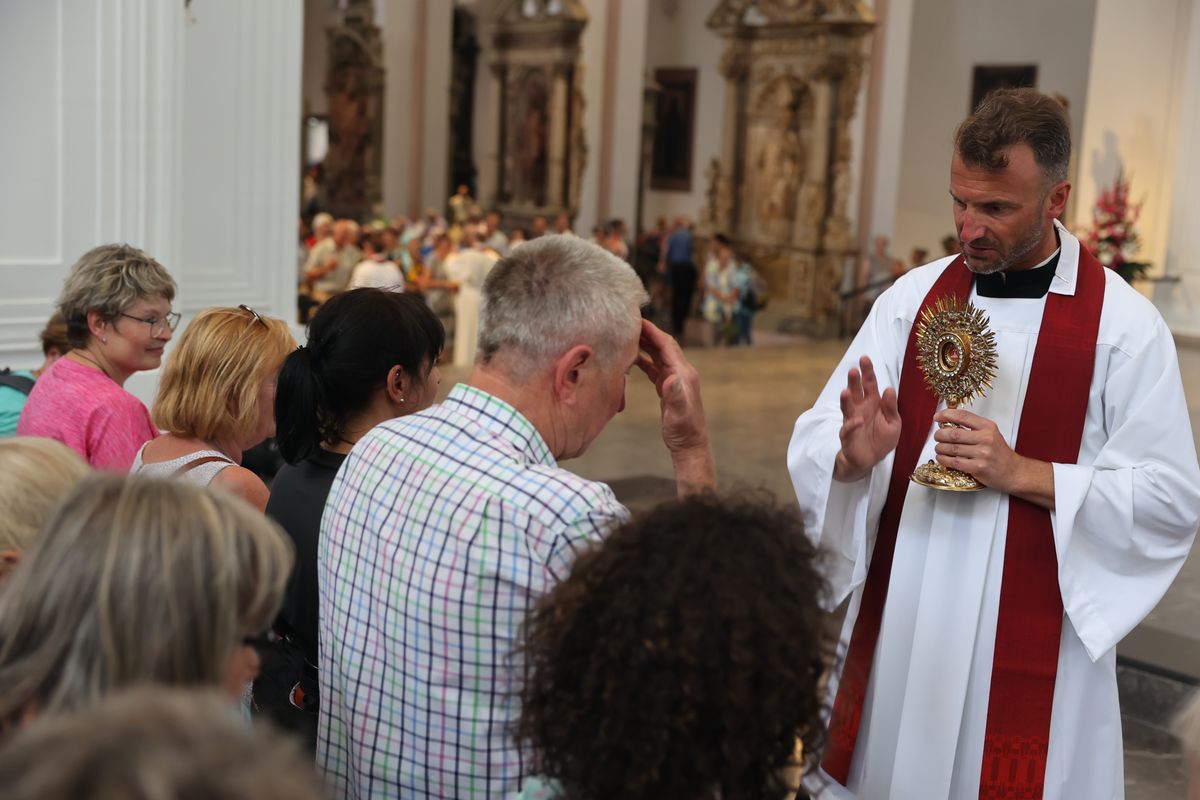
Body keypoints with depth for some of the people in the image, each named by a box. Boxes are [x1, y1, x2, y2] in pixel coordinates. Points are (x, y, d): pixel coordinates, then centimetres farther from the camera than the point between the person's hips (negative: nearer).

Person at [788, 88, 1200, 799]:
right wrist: (855, 455, -24)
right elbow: (816, 441, -1)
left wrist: (1021, 473, -19)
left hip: (1032, 640, -3)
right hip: (897, 624, 3)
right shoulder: (913, 298, 2)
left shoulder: (1124, 326, -7)